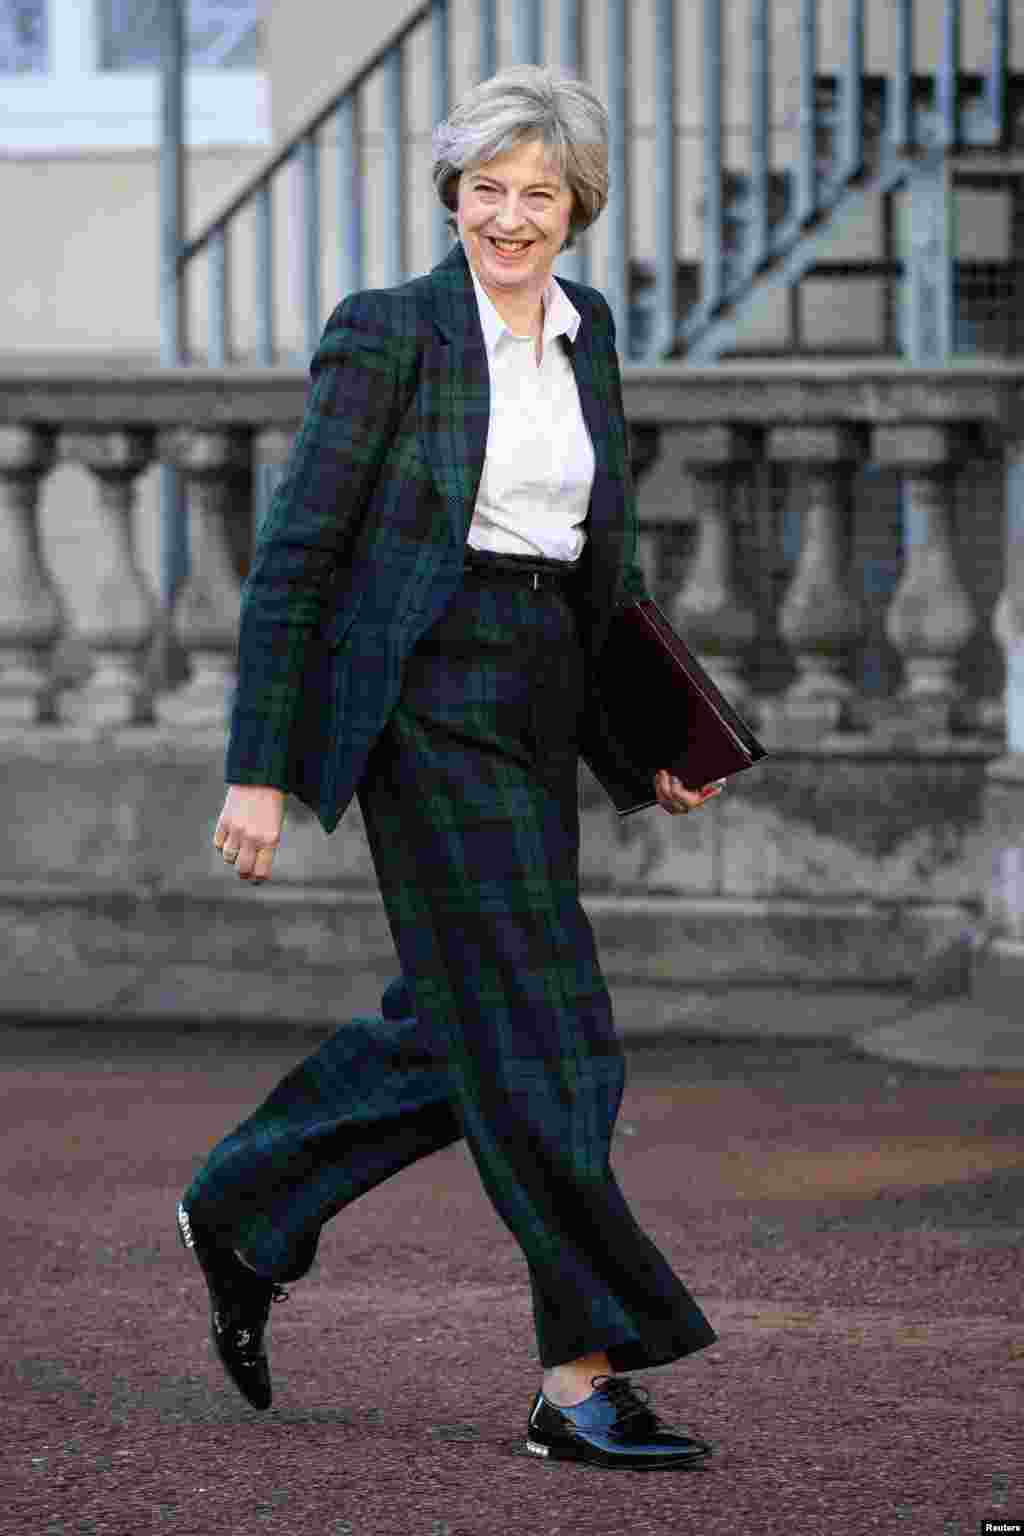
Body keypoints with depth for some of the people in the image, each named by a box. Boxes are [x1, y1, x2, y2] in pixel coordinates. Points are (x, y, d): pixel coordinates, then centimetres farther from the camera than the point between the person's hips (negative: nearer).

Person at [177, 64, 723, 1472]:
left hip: (542, 713, 7)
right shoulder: (389, 332, -7)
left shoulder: (586, 332, 12)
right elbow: (296, 556, -8)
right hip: (428, 704, -7)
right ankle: (583, 1379, -3)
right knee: (533, 1035, -8)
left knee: (455, 1027, 13)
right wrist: (258, 769, -11)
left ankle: (239, 1214, 34)